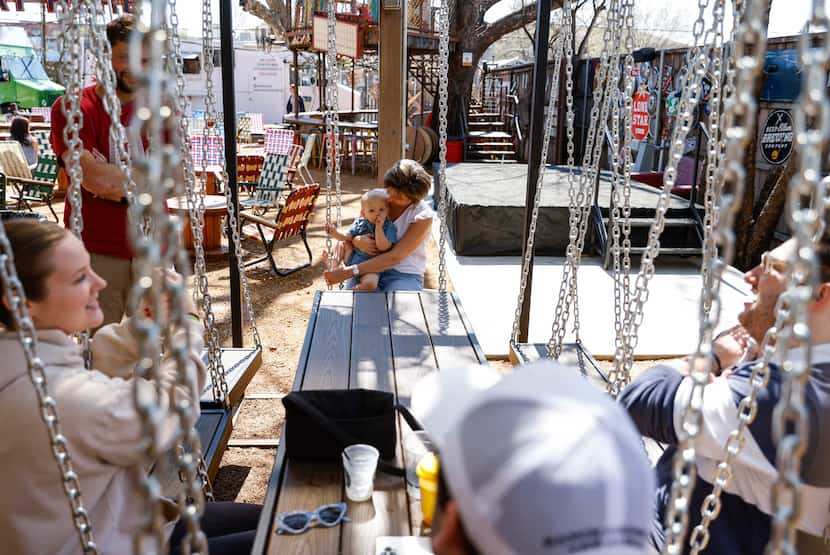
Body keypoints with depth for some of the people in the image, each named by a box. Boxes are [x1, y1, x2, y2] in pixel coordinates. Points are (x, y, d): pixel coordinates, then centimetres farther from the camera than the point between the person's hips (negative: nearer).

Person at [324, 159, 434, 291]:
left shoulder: (423, 216, -14)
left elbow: (394, 257, -21)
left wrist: (349, 272, -26)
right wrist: (356, 241, -20)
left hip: (404, 275, -2)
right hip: (371, 267, 3)